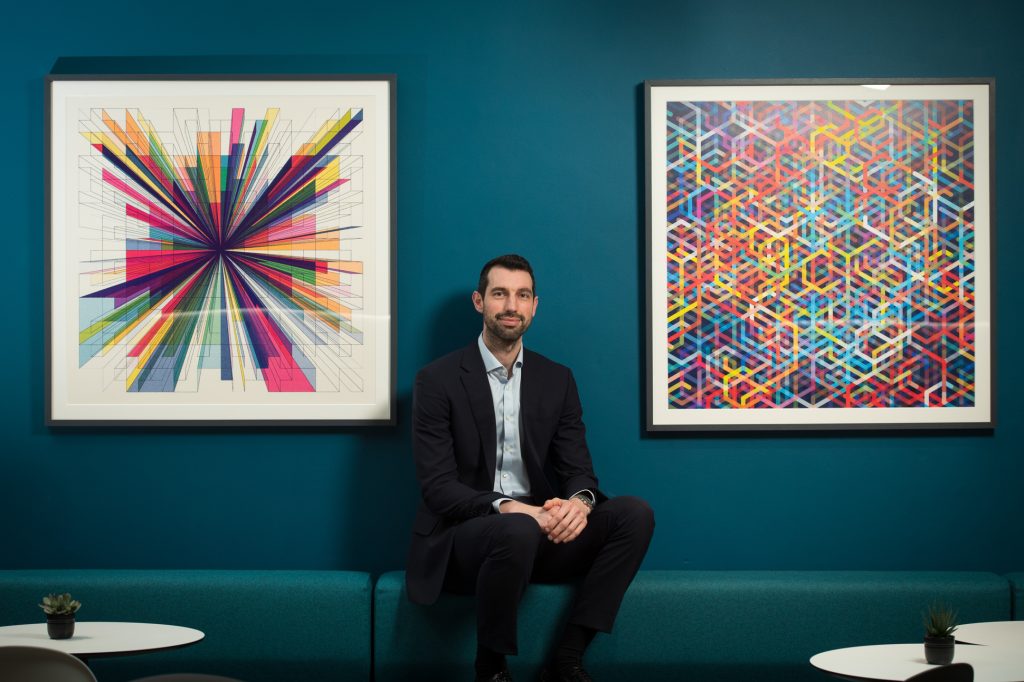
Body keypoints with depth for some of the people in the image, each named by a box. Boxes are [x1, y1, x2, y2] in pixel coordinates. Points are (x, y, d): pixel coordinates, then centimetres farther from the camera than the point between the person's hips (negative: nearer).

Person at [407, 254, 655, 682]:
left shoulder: (557, 380, 11)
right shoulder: (438, 380, -3)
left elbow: (579, 469, 6)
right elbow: (436, 486, -10)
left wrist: (579, 501, -20)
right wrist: (507, 508, -27)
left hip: (538, 532, 5)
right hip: (465, 533, -5)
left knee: (634, 513, -19)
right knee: (516, 530, -39)